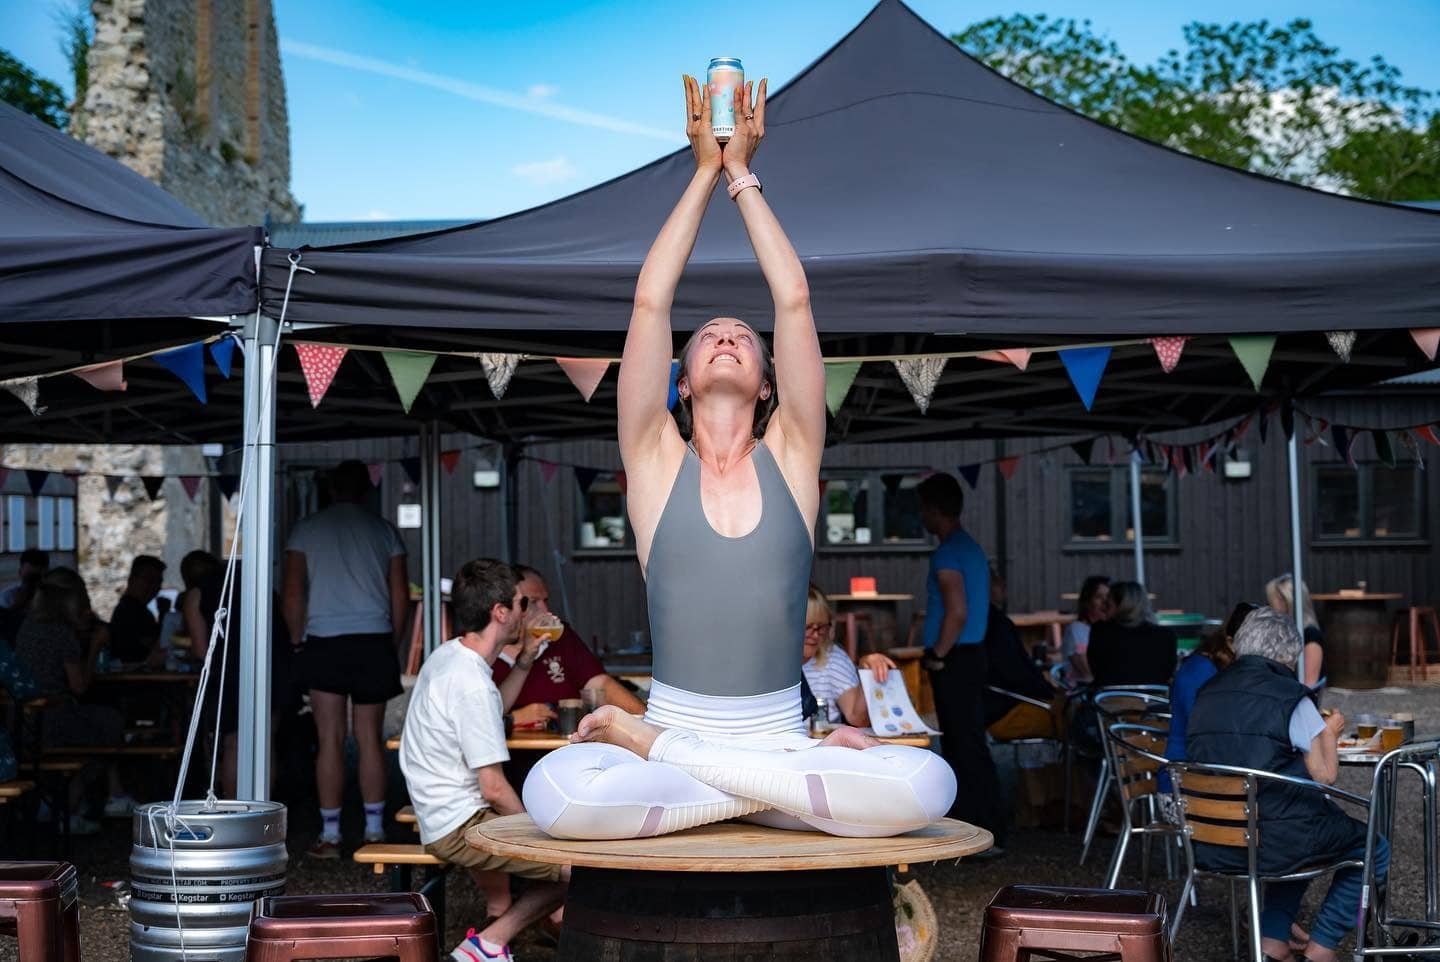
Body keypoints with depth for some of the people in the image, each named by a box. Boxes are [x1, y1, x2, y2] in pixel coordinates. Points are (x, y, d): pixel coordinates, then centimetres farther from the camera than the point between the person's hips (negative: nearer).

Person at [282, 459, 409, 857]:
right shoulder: (384, 530, 9)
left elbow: (292, 593, 1)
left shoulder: (307, 529, 6)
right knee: (370, 738, 6)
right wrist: (393, 644, 14)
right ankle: (374, 831, 8)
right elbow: (401, 595, 7)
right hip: (374, 641, 1)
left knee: (329, 739, 0)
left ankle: (330, 836, 1)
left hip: (325, 641, -1)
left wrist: (298, 641, 10)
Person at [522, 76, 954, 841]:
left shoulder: (790, 457, 10)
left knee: (928, 784, -30)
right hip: (673, 720, -1)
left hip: (781, 737, 1)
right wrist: (705, 172, 11)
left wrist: (742, 174, 13)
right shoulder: (655, 460, 9)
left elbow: (794, 301, 6)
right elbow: (650, 302, 4)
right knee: (555, 790, -33)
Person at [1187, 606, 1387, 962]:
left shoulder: (1207, 693, 6)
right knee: (1373, 849, 18)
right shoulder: (1289, 696, -11)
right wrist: (1329, 733, 10)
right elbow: (1325, 775, -9)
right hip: (1272, 844, -6)